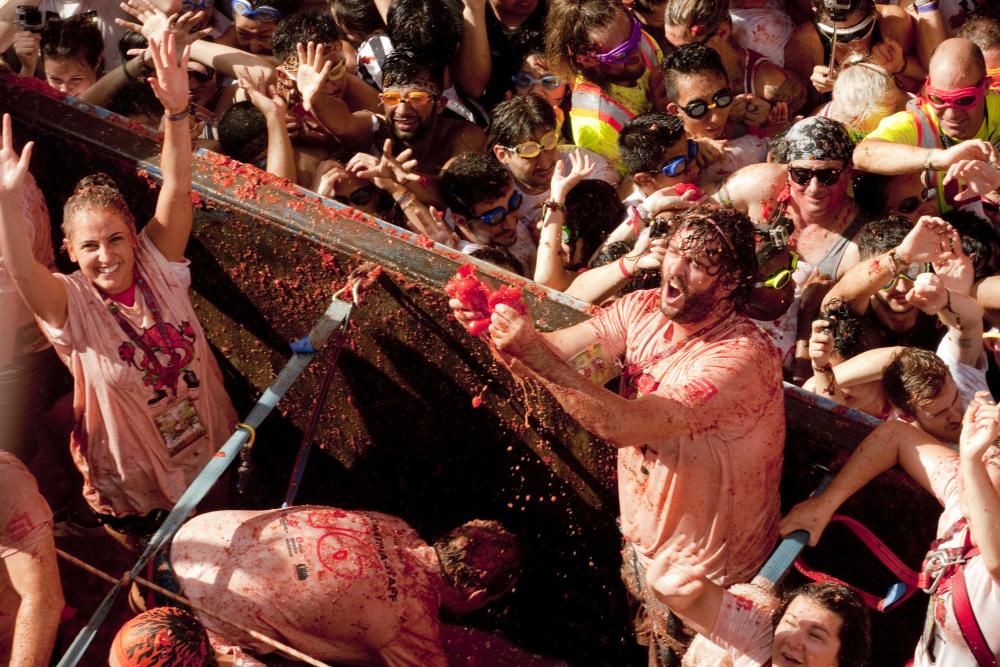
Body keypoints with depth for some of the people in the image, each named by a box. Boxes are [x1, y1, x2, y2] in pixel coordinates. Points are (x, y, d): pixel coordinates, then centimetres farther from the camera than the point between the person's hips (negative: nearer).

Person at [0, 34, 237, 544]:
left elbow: (176, 187, -22)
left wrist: (177, 112, -37)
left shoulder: (157, 265, -10)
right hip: (135, 490, -3)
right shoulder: (70, 305, -18)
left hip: (212, 452, 3)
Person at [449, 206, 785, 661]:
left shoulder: (743, 358, -31)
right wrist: (492, 321, -38)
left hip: (702, 572, -6)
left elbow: (622, 424, -39)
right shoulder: (644, 309, -8)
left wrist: (534, 353, -43)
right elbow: (555, 351, -18)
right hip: (642, 536, 6)